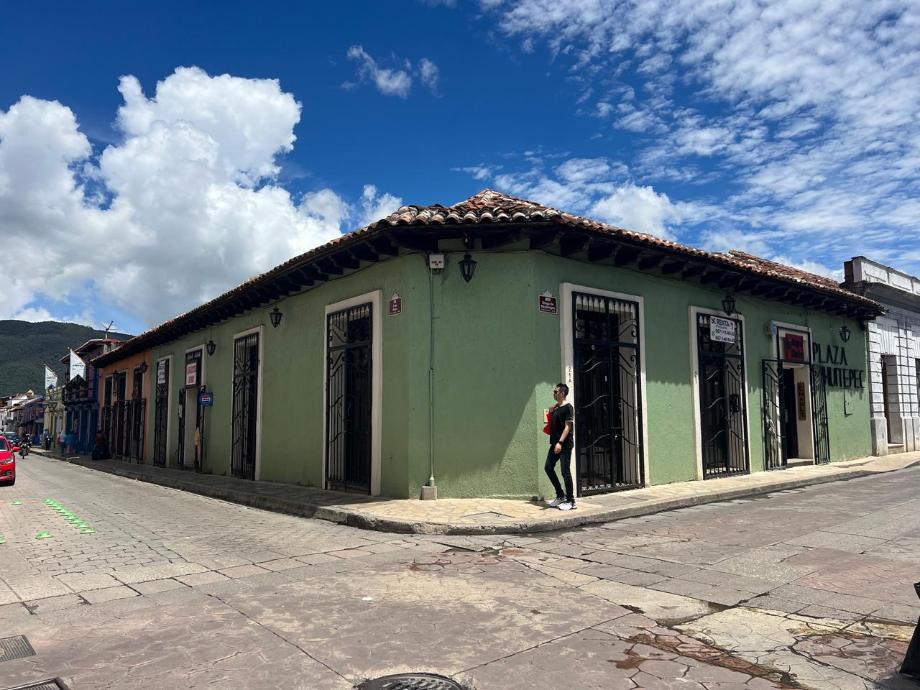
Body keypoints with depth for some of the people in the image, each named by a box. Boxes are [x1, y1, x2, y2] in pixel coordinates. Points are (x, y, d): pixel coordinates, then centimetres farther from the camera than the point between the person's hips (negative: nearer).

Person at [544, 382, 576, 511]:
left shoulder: (567, 408, -10)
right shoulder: (555, 408, 14)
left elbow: (567, 427, -16)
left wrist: (560, 442, -24)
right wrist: (550, 412, 9)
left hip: (565, 444, -9)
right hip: (555, 443, 9)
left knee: (565, 472, -5)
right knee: (548, 467, 9)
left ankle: (570, 501, 4)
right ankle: (560, 496, 19)